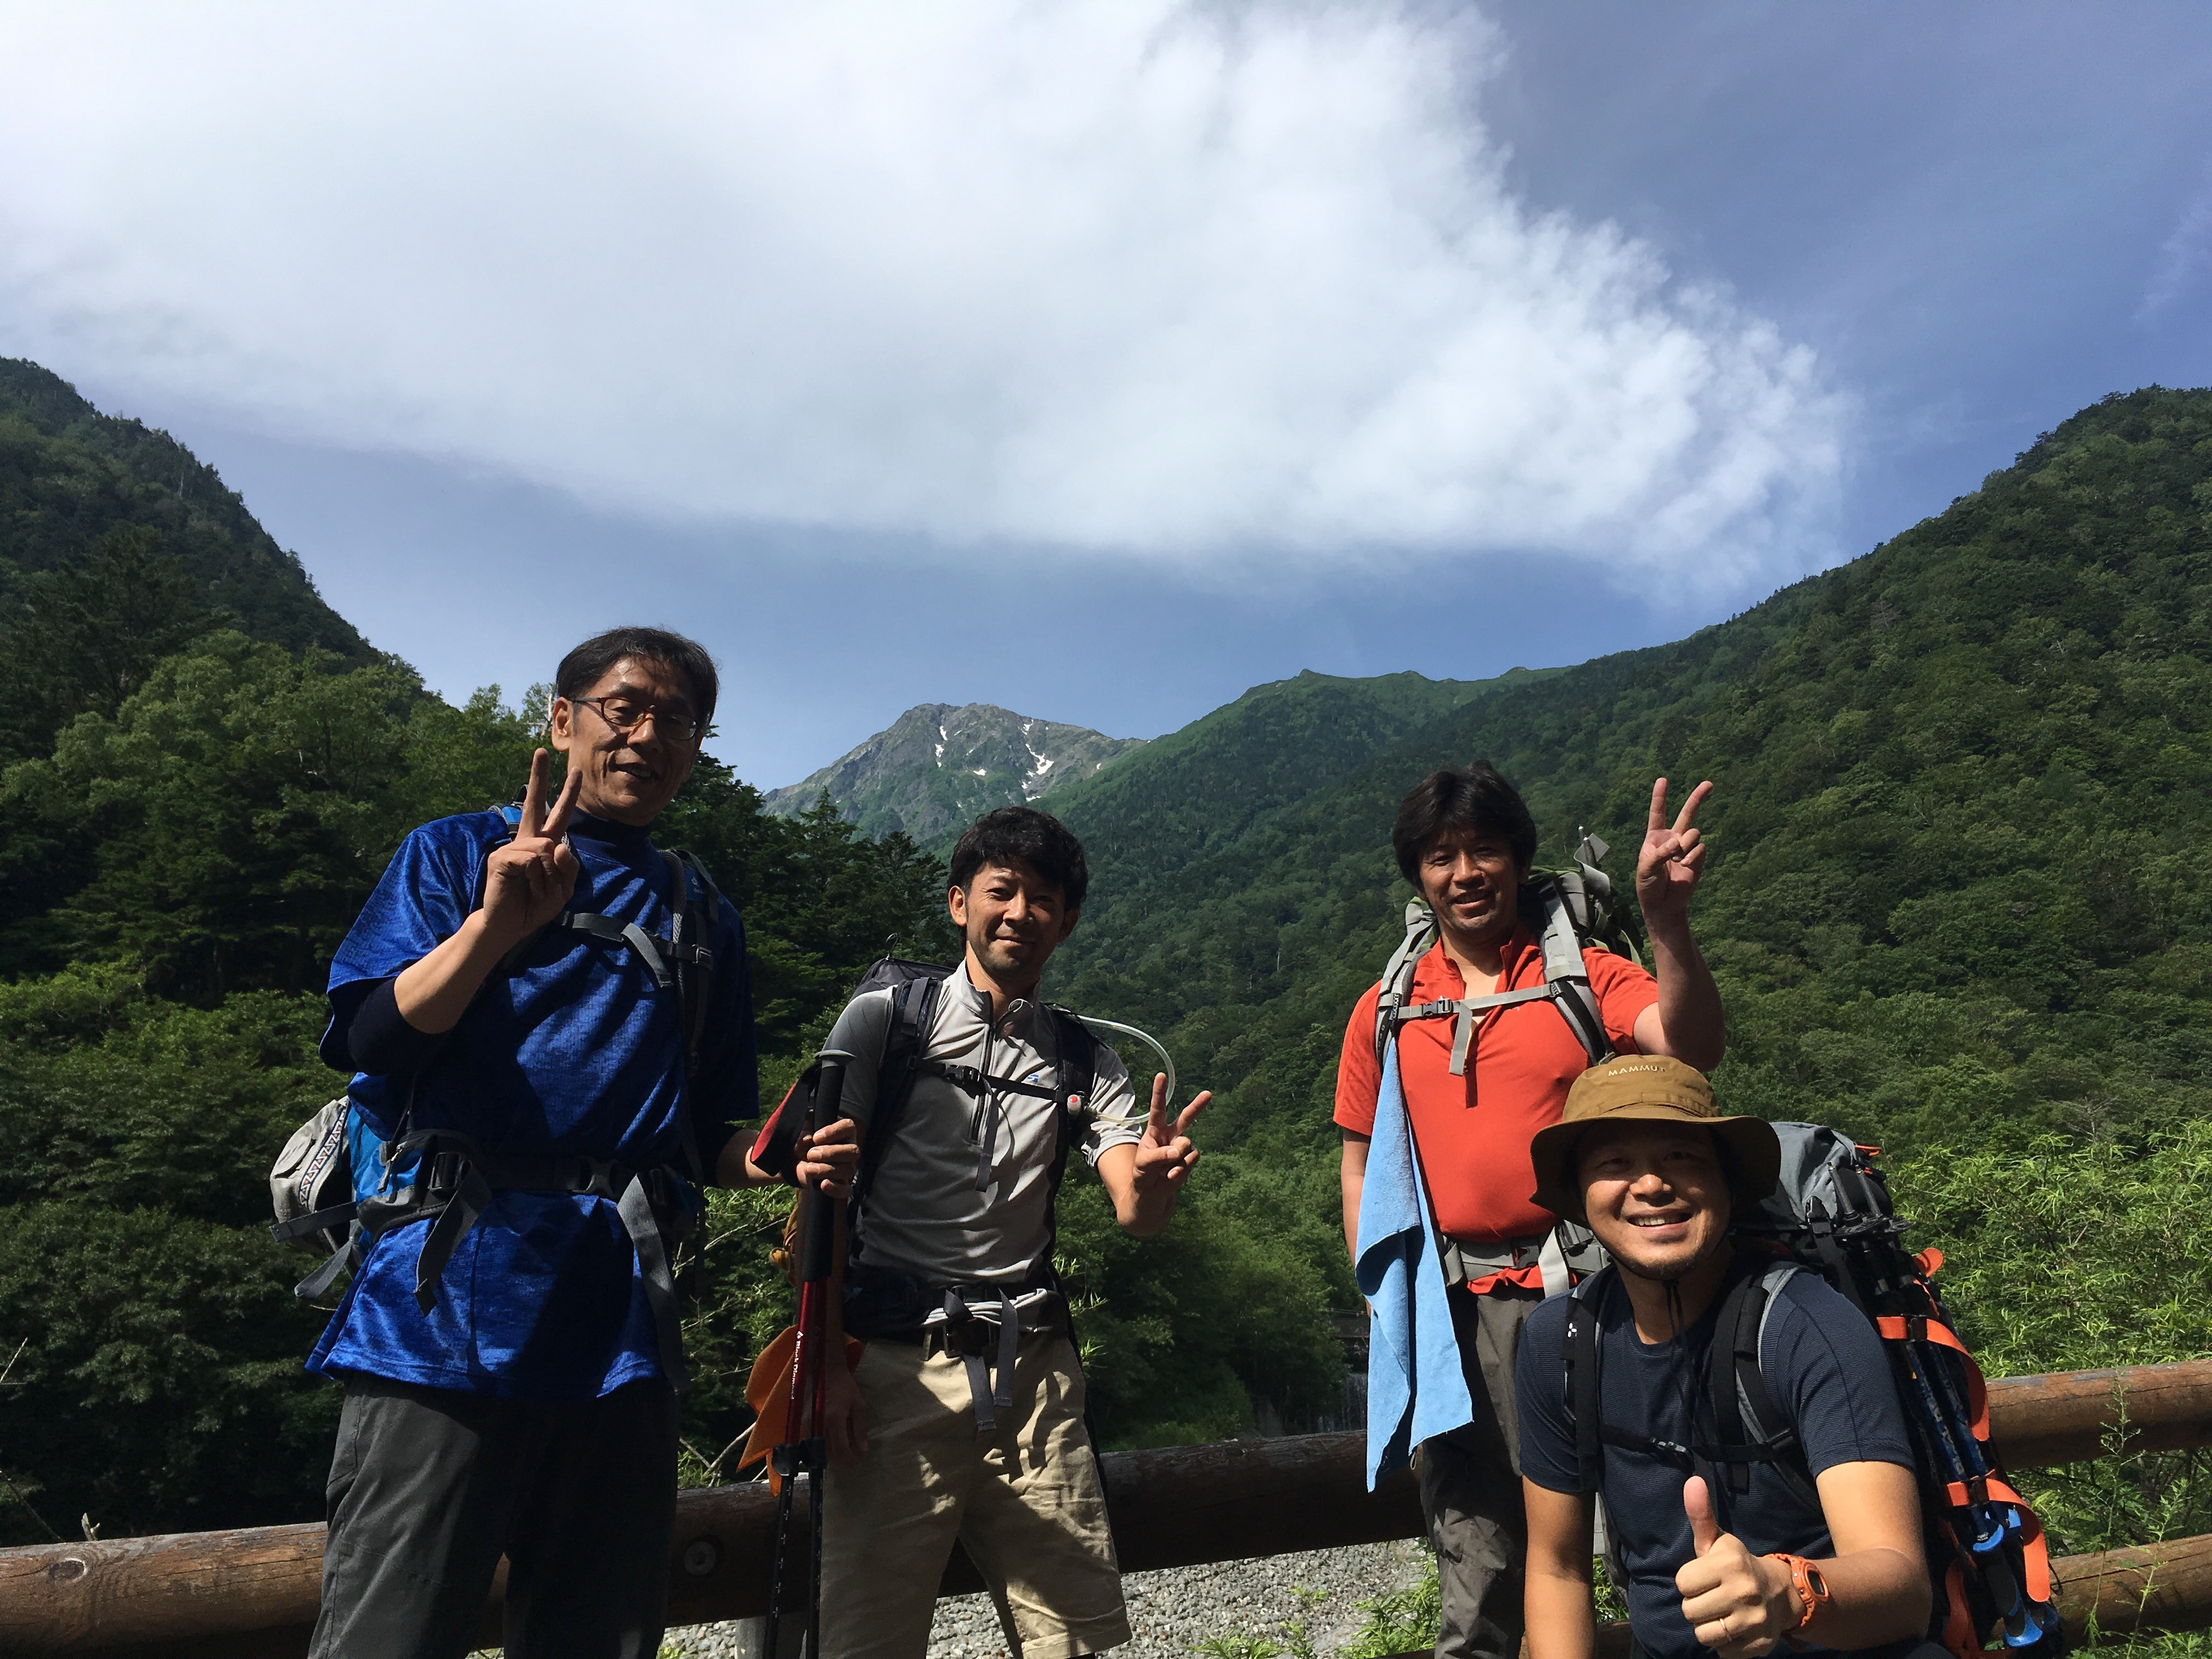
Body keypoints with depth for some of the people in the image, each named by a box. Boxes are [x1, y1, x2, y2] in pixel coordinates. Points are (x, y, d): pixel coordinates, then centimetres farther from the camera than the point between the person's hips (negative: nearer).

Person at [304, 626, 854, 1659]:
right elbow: (367, 1043, -6)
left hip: (621, 1325, 4)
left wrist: (784, 1158, -2)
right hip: (450, 1301, -3)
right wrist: (497, 924, -19)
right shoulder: (459, 854, 8)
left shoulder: (702, 920, 19)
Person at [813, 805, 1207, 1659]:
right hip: (895, 1364, -3)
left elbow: (1137, 1215, 0)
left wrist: (1154, 1179, -25)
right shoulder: (885, 1021, 1)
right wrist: (828, 1365, -8)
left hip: (1033, 1369, 3)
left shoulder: (1084, 1060, 11)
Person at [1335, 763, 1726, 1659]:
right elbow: (1361, 1164, 10)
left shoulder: (1583, 974, 2)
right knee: (1475, 1545, 12)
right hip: (1455, 1305, 2)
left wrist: (1666, 920, -28)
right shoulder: (1387, 1011, 6)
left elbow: (1692, 1046, -15)